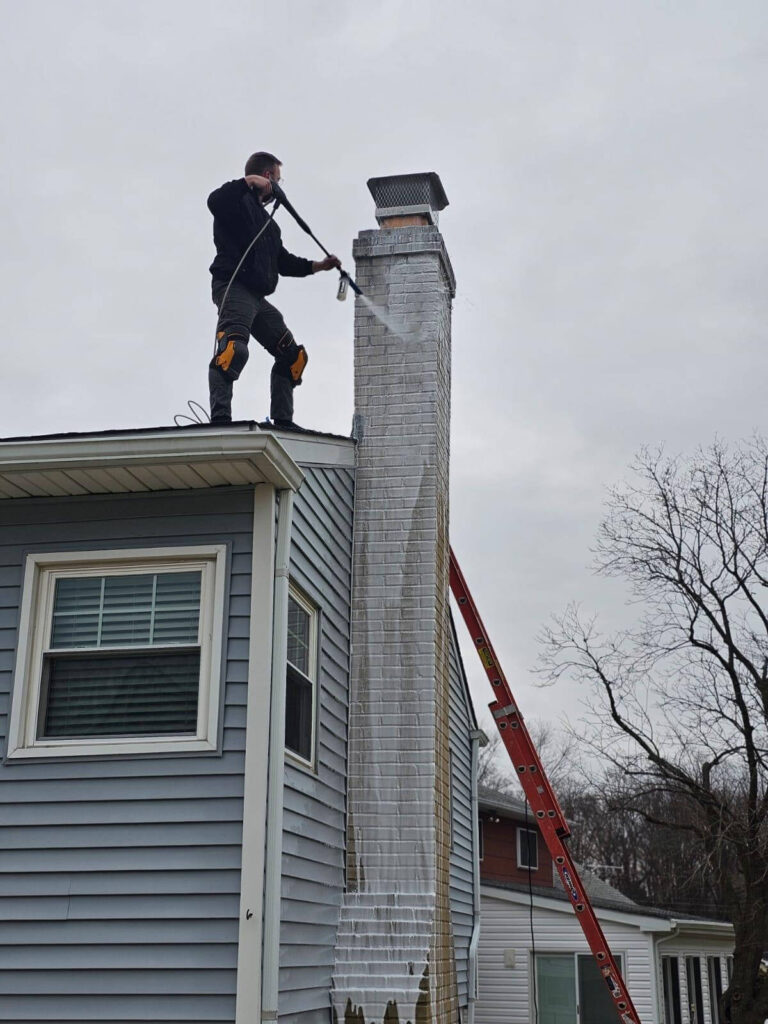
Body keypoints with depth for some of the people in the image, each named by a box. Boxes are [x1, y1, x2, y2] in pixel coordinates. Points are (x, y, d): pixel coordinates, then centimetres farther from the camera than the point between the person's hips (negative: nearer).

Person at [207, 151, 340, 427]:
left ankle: (282, 419, 11)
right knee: (234, 347, -29)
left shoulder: (264, 218, 30)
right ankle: (220, 416, -37)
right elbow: (215, 201, -23)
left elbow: (282, 260, 34)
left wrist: (317, 266, 30)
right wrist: (248, 181, -17)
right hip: (233, 287, -10)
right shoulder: (238, 201, 2)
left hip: (258, 297, 10)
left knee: (292, 356, 10)